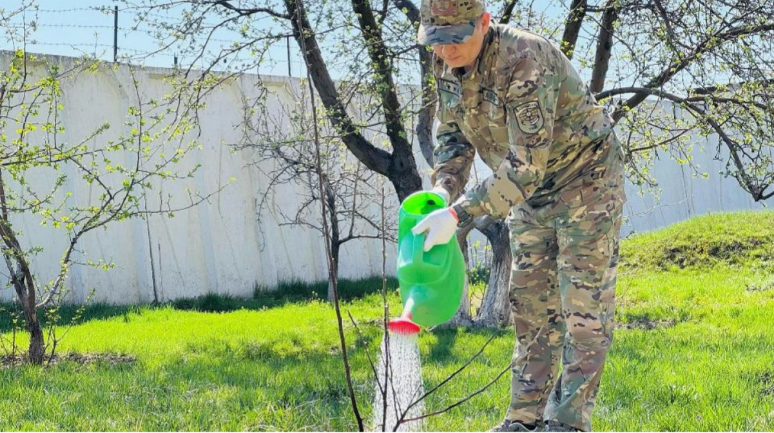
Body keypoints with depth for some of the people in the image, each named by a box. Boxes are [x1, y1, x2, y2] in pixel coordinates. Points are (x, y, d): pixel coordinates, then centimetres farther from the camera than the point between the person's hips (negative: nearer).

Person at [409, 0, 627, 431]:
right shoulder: (447, 64, -8)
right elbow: (453, 135, 5)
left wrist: (459, 214, -39)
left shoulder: (524, 61, -33)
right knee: (531, 303, 8)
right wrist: (443, 189, -15)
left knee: (585, 307, -8)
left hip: (585, 181, -8)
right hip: (533, 190, 8)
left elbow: (526, 163, -37)